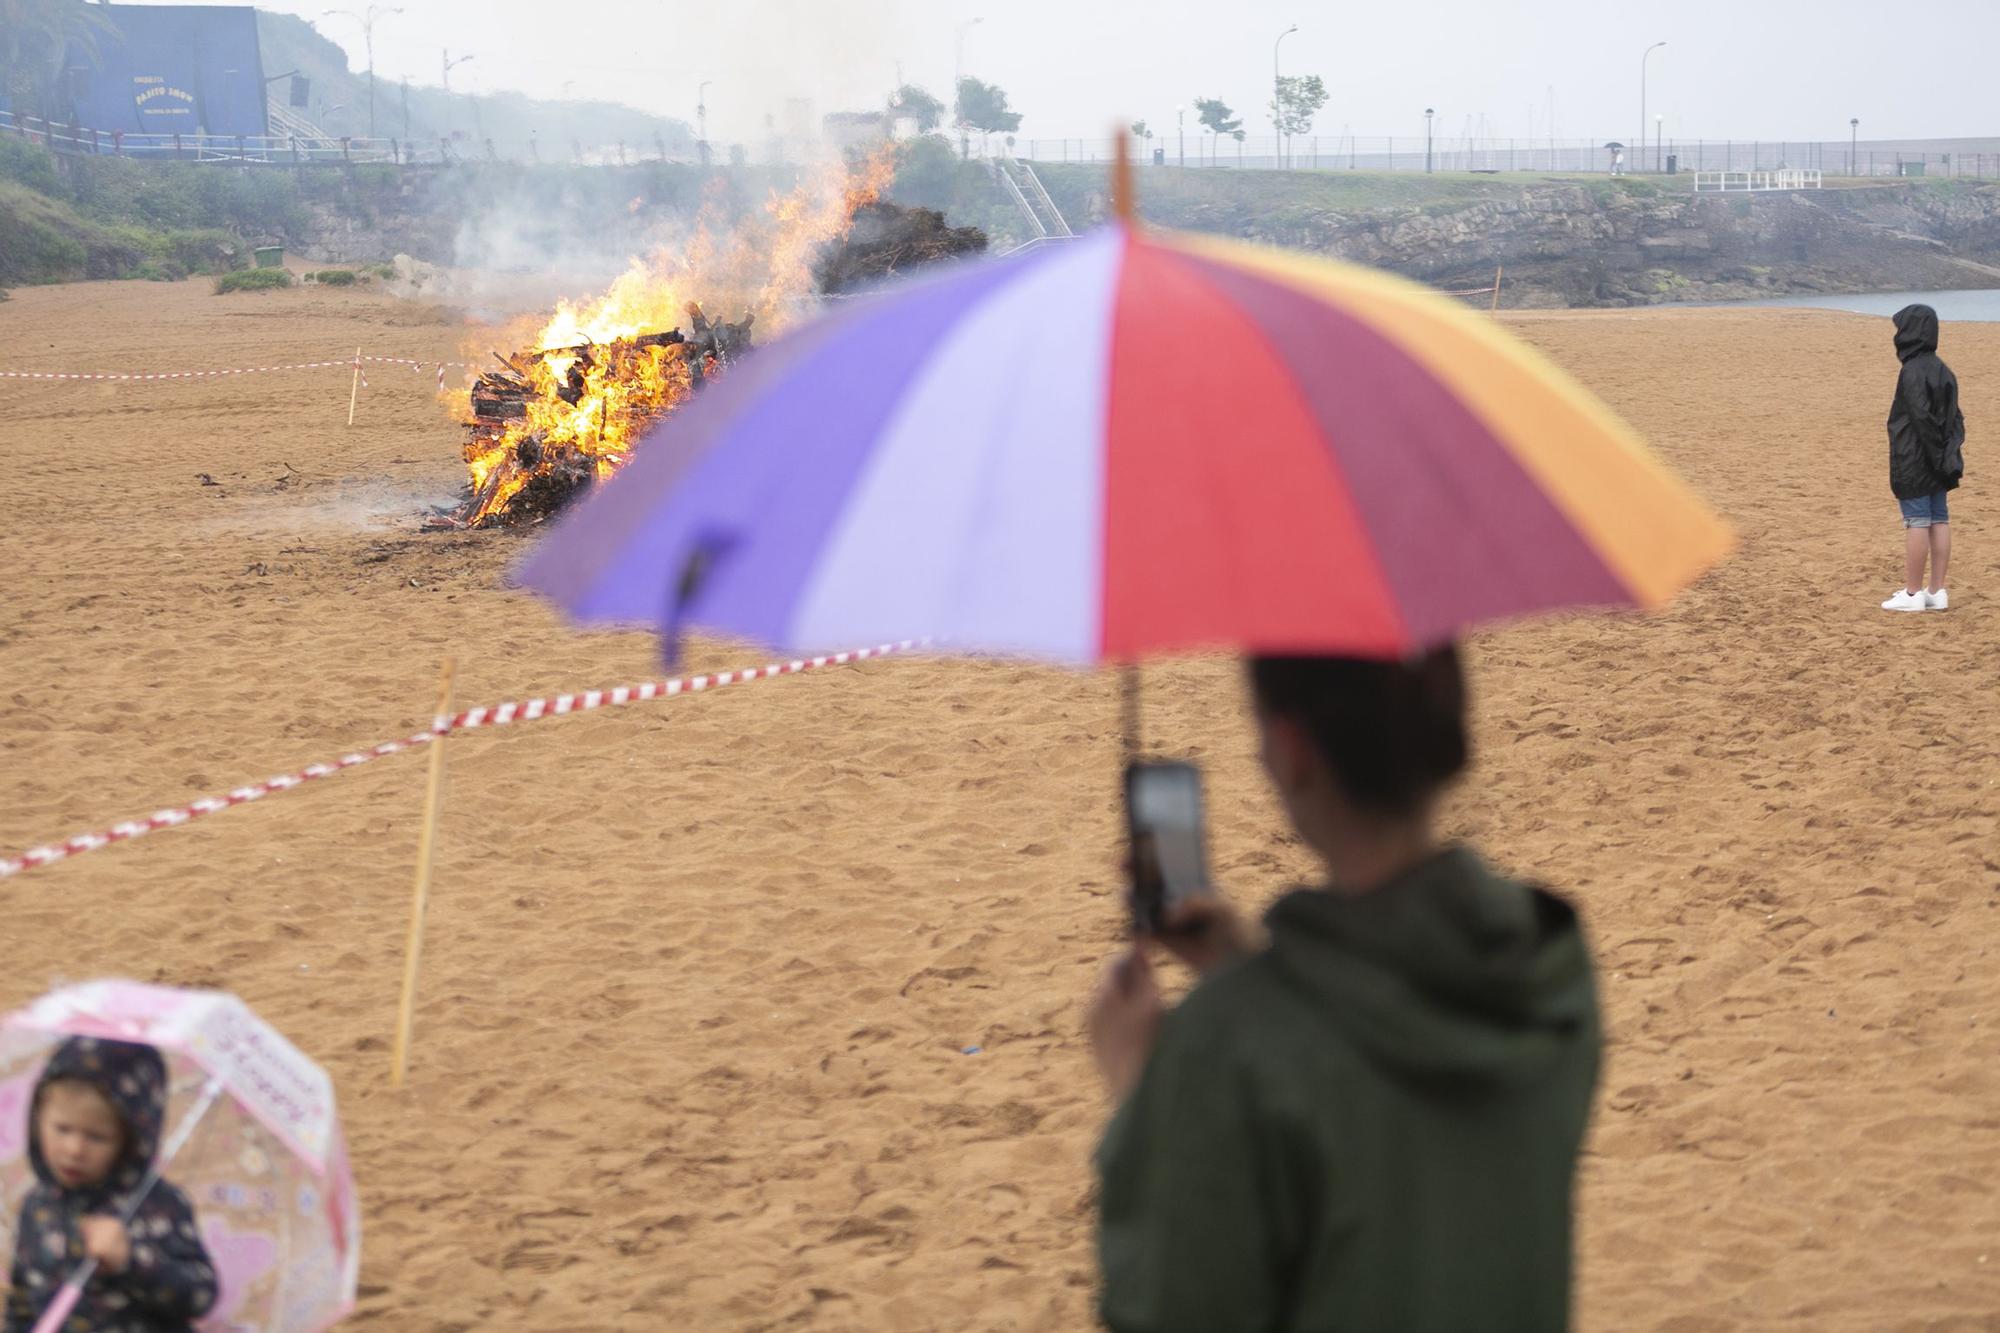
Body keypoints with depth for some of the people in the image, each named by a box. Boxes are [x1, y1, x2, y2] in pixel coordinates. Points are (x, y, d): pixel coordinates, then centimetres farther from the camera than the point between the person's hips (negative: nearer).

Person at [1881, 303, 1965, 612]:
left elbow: (1922, 417, -21)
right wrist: (1950, 450, 8)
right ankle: (1937, 590, 15)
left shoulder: (1913, 372, -17)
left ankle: (1913, 592, 1)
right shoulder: (1942, 370, 10)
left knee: (1917, 522, -4)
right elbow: (1955, 416, 11)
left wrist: (1937, 454, -16)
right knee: (1939, 521, 10)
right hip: (1938, 465, 8)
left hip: (1913, 462, -8)